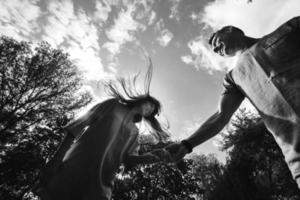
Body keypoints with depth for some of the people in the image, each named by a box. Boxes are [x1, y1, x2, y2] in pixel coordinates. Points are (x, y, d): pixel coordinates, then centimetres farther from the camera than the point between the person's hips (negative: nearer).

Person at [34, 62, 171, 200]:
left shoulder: (134, 132, 18)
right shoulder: (113, 104, 7)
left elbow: (129, 158, 6)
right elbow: (80, 125, 1)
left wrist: (149, 157, -14)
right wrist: (58, 156, -7)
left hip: (102, 179, 4)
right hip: (78, 163, -3)